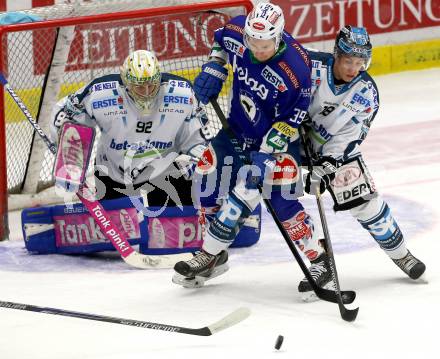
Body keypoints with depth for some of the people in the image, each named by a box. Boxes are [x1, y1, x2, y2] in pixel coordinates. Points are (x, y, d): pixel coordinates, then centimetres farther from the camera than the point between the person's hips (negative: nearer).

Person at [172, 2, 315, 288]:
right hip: (239, 130, 6)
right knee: (208, 178, 5)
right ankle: (214, 256, 21)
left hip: (278, 136, -6)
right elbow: (221, 40, 11)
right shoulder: (237, 32, -16)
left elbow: (289, 121, -22)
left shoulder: (296, 69, -31)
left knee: (282, 202, -20)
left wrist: (265, 154, -26)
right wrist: (214, 69, -3)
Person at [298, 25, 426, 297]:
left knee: (365, 200, -3)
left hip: (338, 147, 2)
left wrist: (330, 160, -32)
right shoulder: (311, 66, -24)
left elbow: (351, 133, -19)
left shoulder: (366, 92, -14)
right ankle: (319, 263, -6)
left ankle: (399, 253, 18)